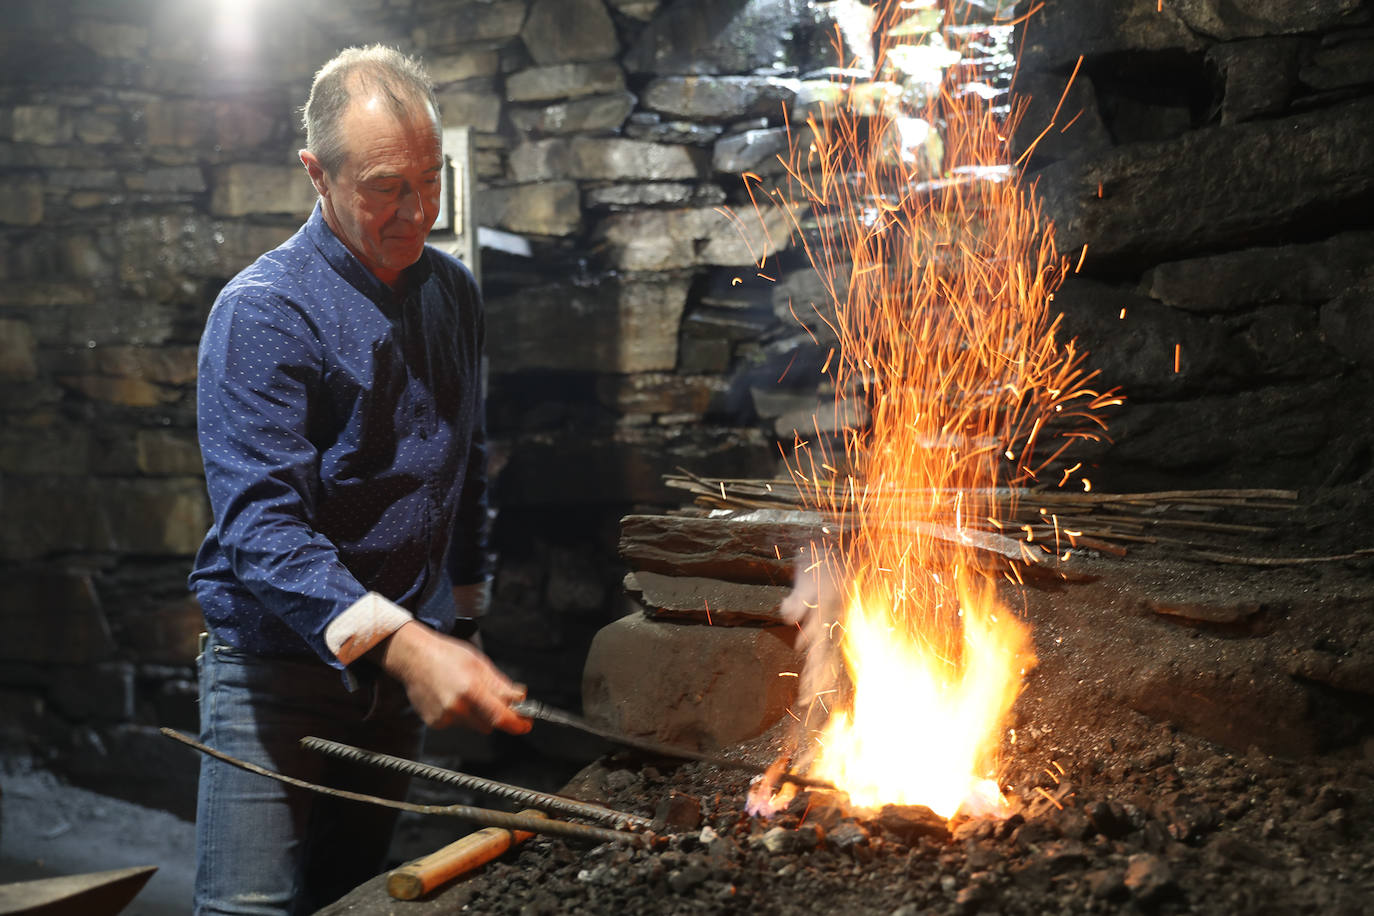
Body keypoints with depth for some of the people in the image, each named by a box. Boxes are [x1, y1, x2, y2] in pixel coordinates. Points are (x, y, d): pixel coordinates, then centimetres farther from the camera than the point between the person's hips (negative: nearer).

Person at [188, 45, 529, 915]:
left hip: (400, 658, 6)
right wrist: (402, 644, -38)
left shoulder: (454, 292, 7)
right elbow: (261, 522, -26)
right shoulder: (264, 311, -16)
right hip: (279, 656, -6)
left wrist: (462, 610, 20)